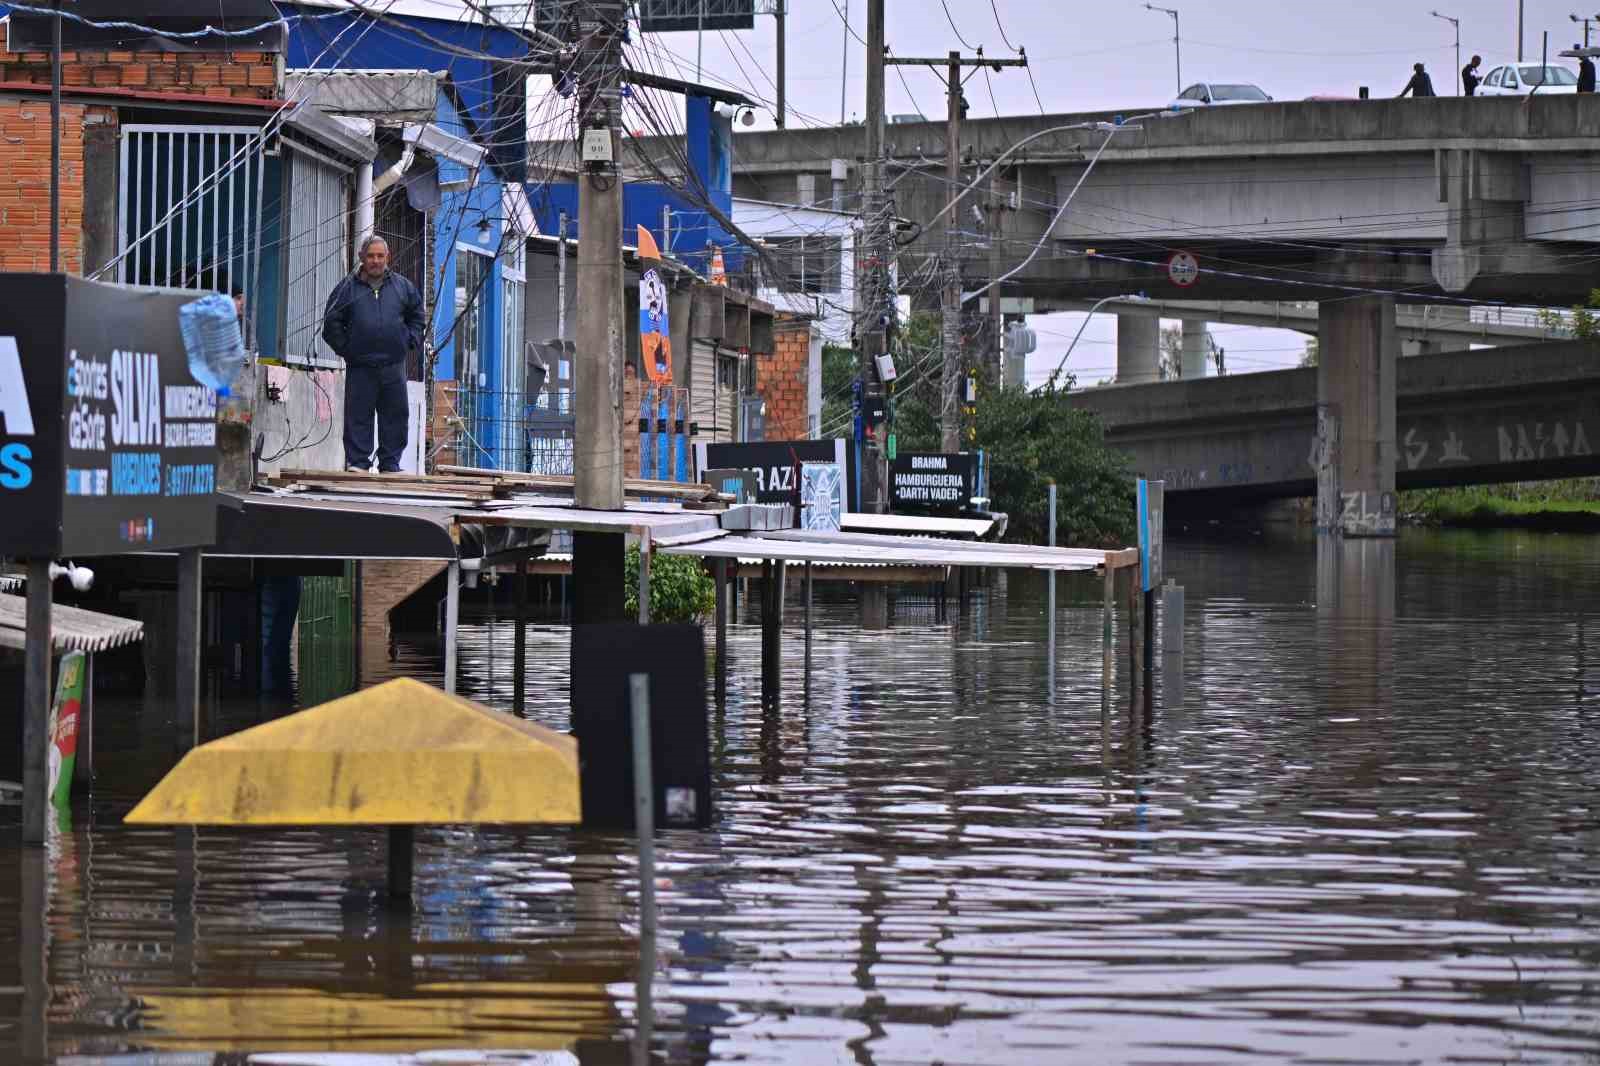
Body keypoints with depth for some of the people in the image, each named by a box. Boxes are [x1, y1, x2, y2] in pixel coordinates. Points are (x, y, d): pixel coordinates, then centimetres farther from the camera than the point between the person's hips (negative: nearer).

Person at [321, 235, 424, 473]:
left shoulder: (402, 286, 10)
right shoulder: (348, 288, 3)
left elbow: (416, 315, 22)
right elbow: (331, 322, 6)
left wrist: (410, 341, 10)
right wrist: (344, 347, -1)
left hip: (393, 365, 2)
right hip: (360, 366, -2)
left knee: (395, 416, 4)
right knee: (358, 417, -3)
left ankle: (390, 464, 10)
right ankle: (357, 461, 2)